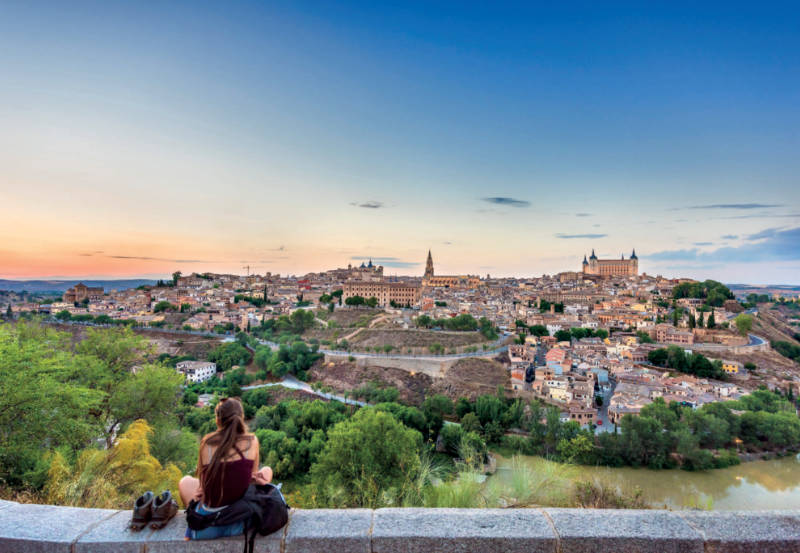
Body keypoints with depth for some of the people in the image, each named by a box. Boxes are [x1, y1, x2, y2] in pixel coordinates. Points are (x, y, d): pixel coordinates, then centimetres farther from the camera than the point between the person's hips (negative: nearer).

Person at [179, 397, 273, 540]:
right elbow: (253, 474, 1)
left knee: (185, 481, 30)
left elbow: (202, 480, -1)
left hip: (210, 514, 1)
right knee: (267, 470, 26)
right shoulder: (252, 441, -11)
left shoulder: (207, 443, -12)